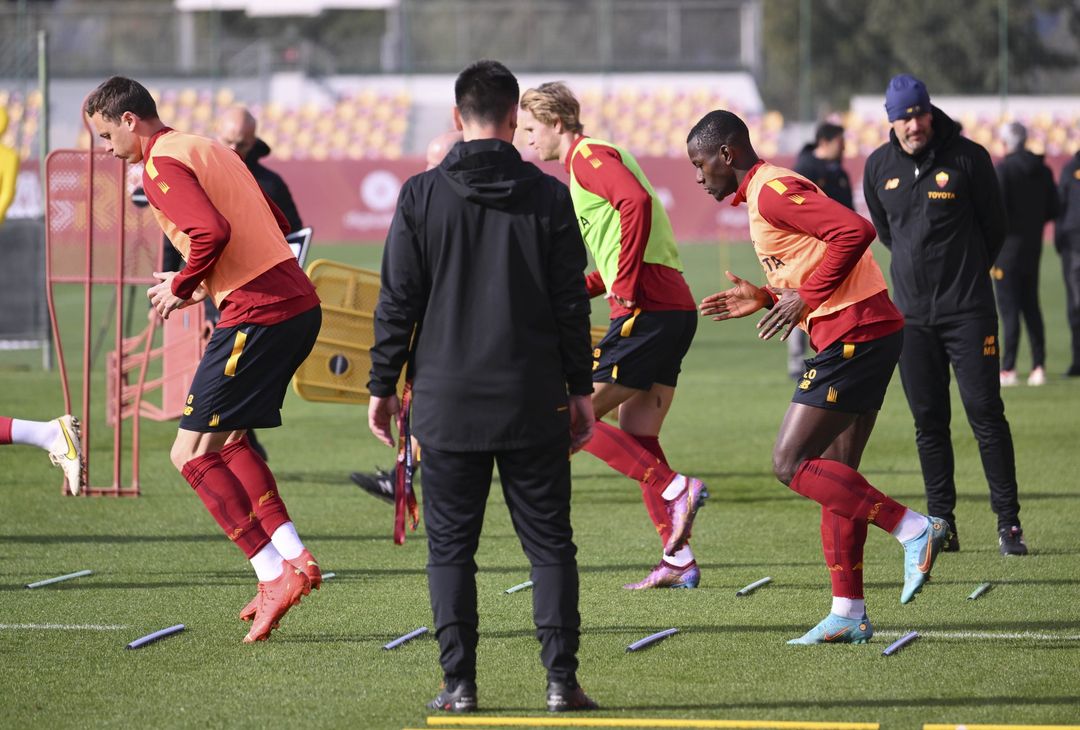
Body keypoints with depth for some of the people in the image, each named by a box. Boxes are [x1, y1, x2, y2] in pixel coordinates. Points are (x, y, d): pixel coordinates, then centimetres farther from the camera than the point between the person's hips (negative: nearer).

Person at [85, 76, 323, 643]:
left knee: (192, 455, -4)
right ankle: (292, 557, 15)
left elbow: (212, 232, -23)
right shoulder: (210, 150, 22)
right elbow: (278, 226, 25)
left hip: (256, 315, -10)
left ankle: (274, 573, -10)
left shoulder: (161, 165, -7)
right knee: (228, 438, 23)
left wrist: (182, 286, -7)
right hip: (299, 303, 10)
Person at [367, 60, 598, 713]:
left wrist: (383, 386, 9)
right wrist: (580, 390, 11)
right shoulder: (549, 197, -1)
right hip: (533, 404, 0)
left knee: (451, 547, 6)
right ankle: (562, 678, 0)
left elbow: (398, 301, -1)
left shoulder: (421, 196, -2)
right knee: (549, 542, 6)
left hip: (447, 402, 0)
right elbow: (571, 303, 2)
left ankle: (460, 683, 1)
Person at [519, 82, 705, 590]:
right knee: (637, 437, 10)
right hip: (675, 307, 10)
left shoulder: (587, 156, -6)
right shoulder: (596, 157, 25)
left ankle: (674, 490, -14)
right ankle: (678, 559, 5)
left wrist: (626, 284, -21)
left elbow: (636, 201, -24)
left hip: (647, 309, -10)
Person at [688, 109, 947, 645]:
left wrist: (806, 297, -19)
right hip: (868, 334, 11)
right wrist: (765, 298, 16)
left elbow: (854, 230, -23)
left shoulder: (772, 190, -11)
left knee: (790, 464, -10)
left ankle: (913, 529, -13)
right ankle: (849, 615, 10)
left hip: (853, 334, -11)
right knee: (834, 478, 10)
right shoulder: (764, 192, 22)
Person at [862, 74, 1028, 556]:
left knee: (986, 413, -6)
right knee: (928, 421, 4)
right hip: (911, 313, 3)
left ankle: (1009, 524, -3)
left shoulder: (968, 157, -6)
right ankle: (941, 526, 9)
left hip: (967, 310, -3)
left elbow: (994, 225, 4)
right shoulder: (879, 167, 4)